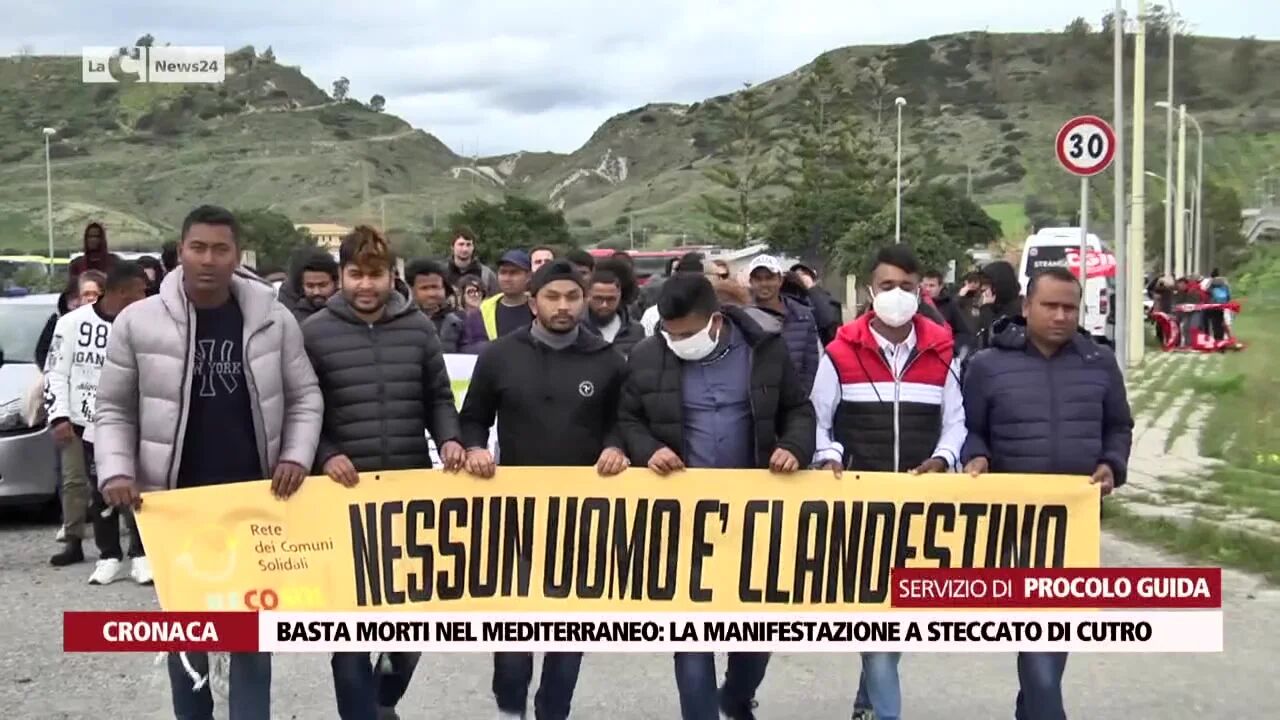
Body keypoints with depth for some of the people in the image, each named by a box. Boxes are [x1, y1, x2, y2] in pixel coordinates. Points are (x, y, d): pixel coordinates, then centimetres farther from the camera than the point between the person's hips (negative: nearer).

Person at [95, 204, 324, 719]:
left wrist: (296, 458, -9)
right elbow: (114, 410, 2)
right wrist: (116, 472, -11)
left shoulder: (274, 320, -2)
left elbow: (305, 398, 6)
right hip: (175, 501, 0)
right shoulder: (138, 322, -5)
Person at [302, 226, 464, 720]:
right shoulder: (315, 332, -2)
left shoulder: (418, 327, 5)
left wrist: (448, 439, -7)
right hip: (346, 492, -2)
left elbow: (439, 398, 11)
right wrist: (324, 456, -15)